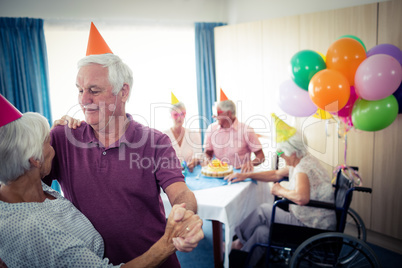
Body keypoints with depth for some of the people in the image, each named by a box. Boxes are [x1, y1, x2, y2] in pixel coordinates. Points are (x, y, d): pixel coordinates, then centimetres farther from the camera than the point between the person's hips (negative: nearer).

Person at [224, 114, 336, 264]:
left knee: (264, 210, -4)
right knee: (262, 231, 4)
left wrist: (280, 190, -23)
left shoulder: (303, 168, -25)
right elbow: (276, 174, 18)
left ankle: (240, 243, 17)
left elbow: (301, 198, -44)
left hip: (313, 228, -9)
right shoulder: (300, 163, 7)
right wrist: (246, 175, 13)